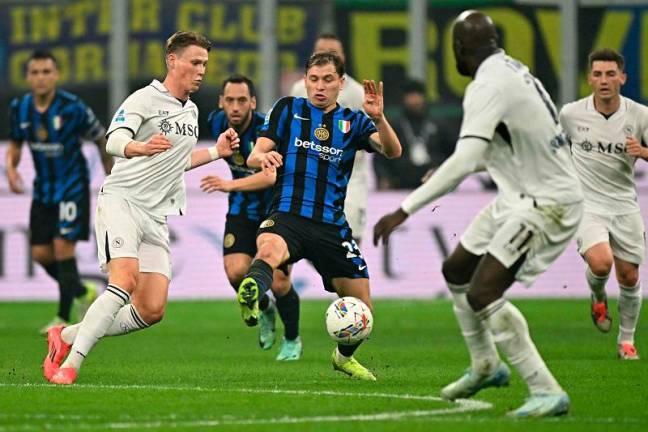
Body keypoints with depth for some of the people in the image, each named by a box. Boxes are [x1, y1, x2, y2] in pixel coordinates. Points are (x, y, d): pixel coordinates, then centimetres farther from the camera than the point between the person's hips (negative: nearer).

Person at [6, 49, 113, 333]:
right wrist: (11, 168, -9)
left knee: (63, 248, -13)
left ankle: (64, 318, -5)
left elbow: (101, 139, -3)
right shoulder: (20, 108, -3)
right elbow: (15, 144, 13)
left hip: (72, 187, -5)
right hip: (43, 190, 6)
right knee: (40, 253, 4)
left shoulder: (73, 108, -17)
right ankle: (83, 293, 29)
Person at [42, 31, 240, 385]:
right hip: (121, 200, -7)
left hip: (155, 218, 7)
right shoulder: (145, 99, -6)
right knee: (126, 280, -29)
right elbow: (114, 142, -22)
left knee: (152, 311, -5)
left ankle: (68, 336, 10)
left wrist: (216, 152, 20)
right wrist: (140, 148, -43)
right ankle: (69, 364, -26)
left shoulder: (191, 111, 19)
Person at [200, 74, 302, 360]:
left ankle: (292, 340, 20)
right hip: (242, 209, 4)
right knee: (235, 272, -16)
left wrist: (231, 185, -56)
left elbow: (272, 175, -43)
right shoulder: (216, 123, -8)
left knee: (278, 282, -9)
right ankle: (263, 309, 19)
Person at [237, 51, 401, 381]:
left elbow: (392, 151, -3)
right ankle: (250, 298, -69)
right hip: (288, 215, -3)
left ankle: (344, 357, 35)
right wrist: (263, 157, -23)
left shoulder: (353, 121, 14)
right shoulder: (288, 109, 11)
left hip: (332, 226, 3)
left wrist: (378, 117, -23)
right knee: (269, 249, -39)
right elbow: (253, 156, 3)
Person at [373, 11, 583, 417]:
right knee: (457, 270, 19)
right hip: (522, 196, 10)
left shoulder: (490, 86, -22)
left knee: (483, 293, -18)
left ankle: (547, 393, -14)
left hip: (547, 203, -10)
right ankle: (486, 367, 36)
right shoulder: (512, 71, 7)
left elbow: (464, 162, -31)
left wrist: (404, 211, -31)